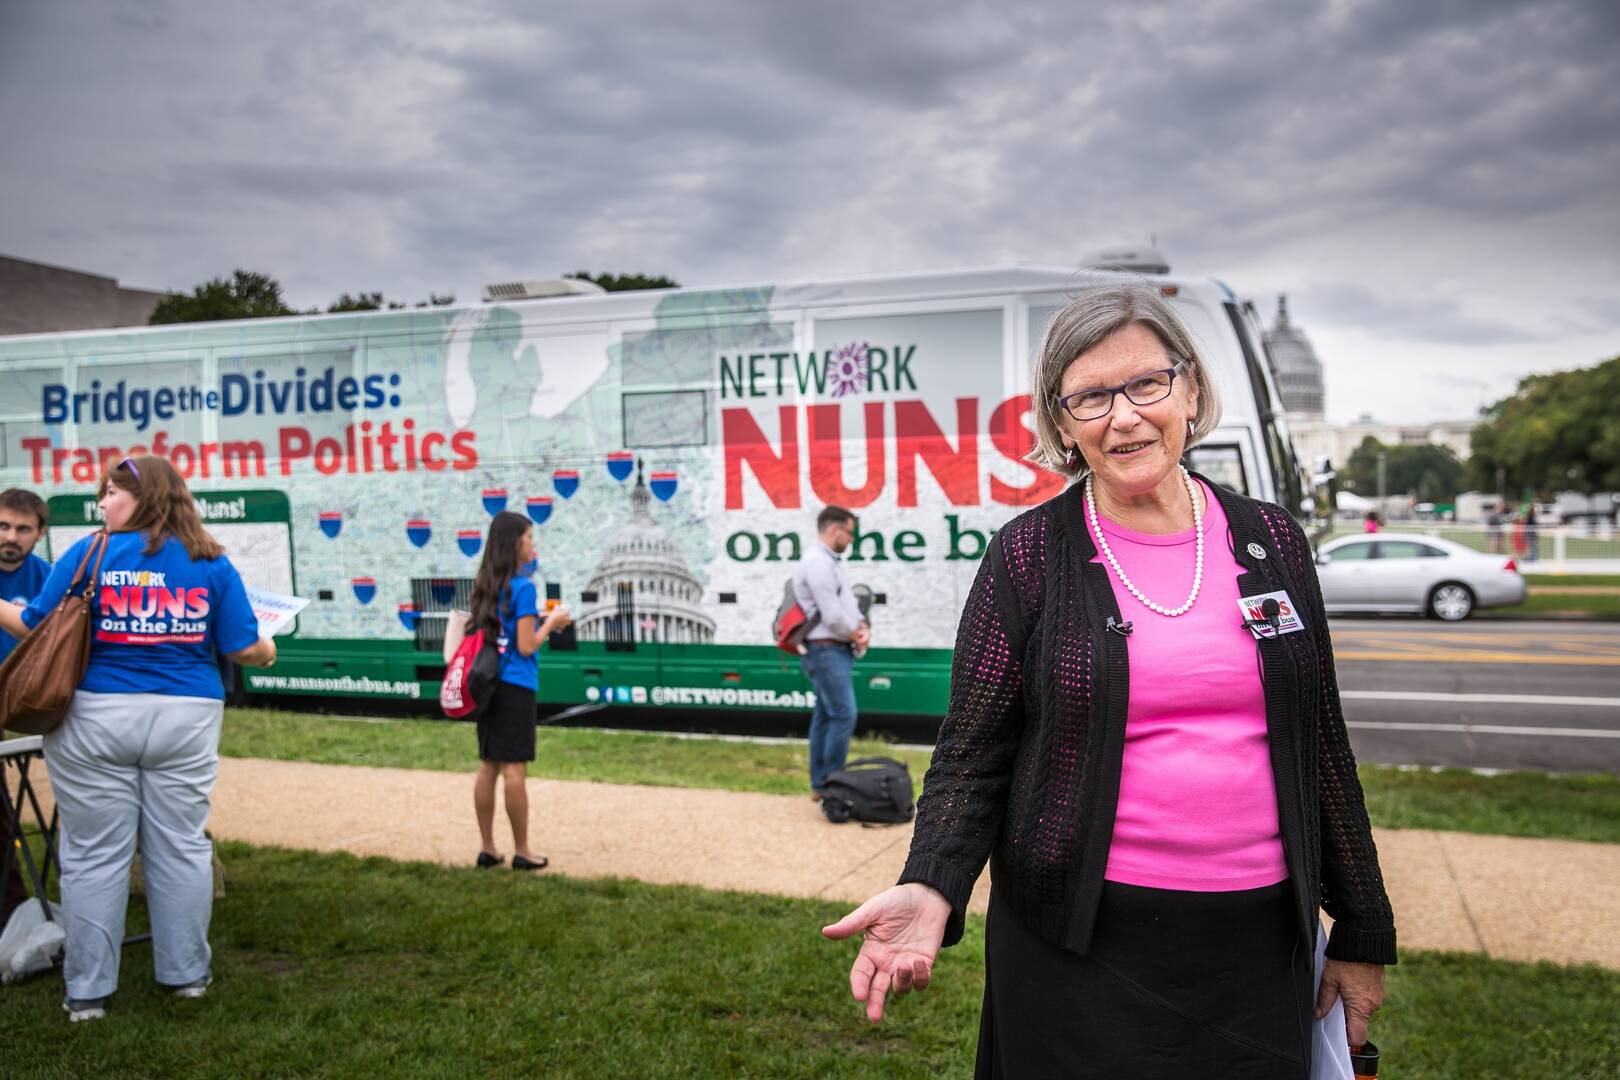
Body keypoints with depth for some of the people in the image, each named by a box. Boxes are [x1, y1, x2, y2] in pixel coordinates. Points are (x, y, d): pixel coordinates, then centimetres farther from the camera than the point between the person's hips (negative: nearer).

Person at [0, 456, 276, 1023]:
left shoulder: (88, 553, -4)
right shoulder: (211, 561, 1)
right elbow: (245, 648, -1)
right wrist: (267, 653, 21)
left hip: (95, 718, -2)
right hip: (185, 719, 2)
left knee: (94, 854, 7)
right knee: (180, 847, 11)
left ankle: (87, 989, 15)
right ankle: (186, 972, 21)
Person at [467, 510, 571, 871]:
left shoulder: (485, 585, 10)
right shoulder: (523, 587, -13)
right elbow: (526, 646, -15)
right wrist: (551, 621, -1)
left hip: (488, 683, 7)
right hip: (515, 686, -7)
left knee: (488, 767, 11)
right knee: (514, 769, -1)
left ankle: (487, 848, 17)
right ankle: (521, 852, 7)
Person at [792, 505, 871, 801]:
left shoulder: (827, 562, 20)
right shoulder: (817, 562, -14)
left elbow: (849, 605, 19)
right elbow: (832, 616, -19)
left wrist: (862, 629, -1)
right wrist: (856, 635, -3)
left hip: (835, 651, 11)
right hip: (827, 651, -11)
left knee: (825, 717, 11)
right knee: (843, 716, -12)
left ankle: (819, 785, 16)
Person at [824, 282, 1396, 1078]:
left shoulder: (1272, 542, 3)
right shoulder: (1027, 556, -5)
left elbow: (1320, 745, 8)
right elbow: (972, 756, -5)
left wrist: (1362, 935, 11)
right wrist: (930, 889, -23)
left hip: (1257, 944, 3)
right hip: (1083, 952, -2)